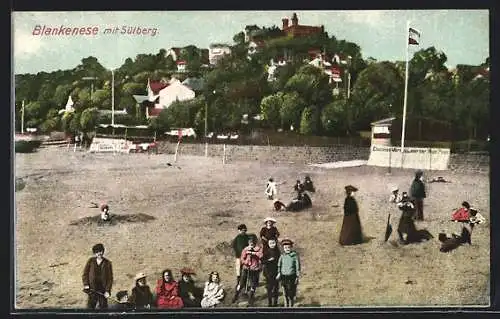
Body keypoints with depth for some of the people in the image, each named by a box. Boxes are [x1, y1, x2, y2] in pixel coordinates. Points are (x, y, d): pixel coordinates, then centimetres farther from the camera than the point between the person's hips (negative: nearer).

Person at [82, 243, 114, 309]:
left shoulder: (107, 263, 0)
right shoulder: (90, 261, 5)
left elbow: (110, 278, -2)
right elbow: (85, 273, 8)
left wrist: (108, 290, -9)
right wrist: (86, 284, -5)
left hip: (102, 291, -1)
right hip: (92, 290, 1)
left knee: (103, 307, 4)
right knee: (90, 306, 0)